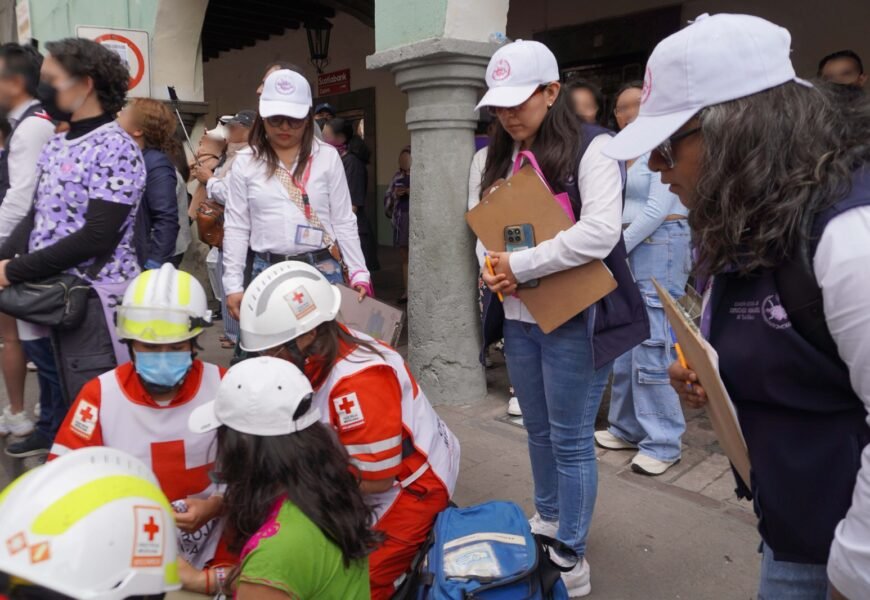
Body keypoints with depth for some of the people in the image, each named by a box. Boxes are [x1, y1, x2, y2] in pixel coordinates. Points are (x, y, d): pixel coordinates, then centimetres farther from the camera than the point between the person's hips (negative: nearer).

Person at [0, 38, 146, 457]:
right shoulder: (55, 146, 12)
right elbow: (38, 216, 17)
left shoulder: (115, 148, -14)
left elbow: (97, 237, -21)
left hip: (97, 296, -8)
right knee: (73, 402, 19)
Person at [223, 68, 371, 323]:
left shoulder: (327, 157, 3)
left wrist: (359, 274, -1)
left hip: (323, 270, 0)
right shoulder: (245, 164, 5)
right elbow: (236, 228, 5)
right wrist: (233, 286, 0)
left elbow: (344, 222, 4)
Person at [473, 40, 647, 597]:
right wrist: (492, 268, -9)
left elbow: (599, 232, -21)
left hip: (574, 318, -6)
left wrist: (519, 264, -19)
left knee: (570, 439, 3)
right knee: (538, 431, 19)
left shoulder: (591, 147, -9)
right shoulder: (496, 158, 11)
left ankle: (573, 555, 21)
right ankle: (548, 522, 40)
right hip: (518, 317, 6)